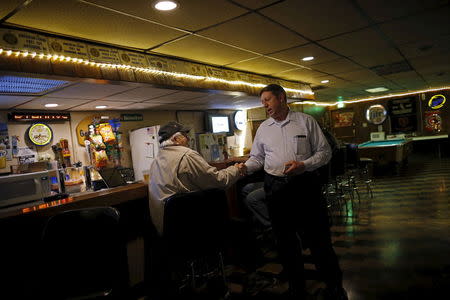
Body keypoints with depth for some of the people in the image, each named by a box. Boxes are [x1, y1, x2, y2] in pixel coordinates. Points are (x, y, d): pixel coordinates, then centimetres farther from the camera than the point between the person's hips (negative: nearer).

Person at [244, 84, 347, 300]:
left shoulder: (306, 121, -1)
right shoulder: (263, 128, 9)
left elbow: (324, 151, -1)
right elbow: (256, 159, 12)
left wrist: (303, 165, -16)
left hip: (305, 184, -3)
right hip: (275, 188, 3)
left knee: (317, 236, 4)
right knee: (284, 239, 13)